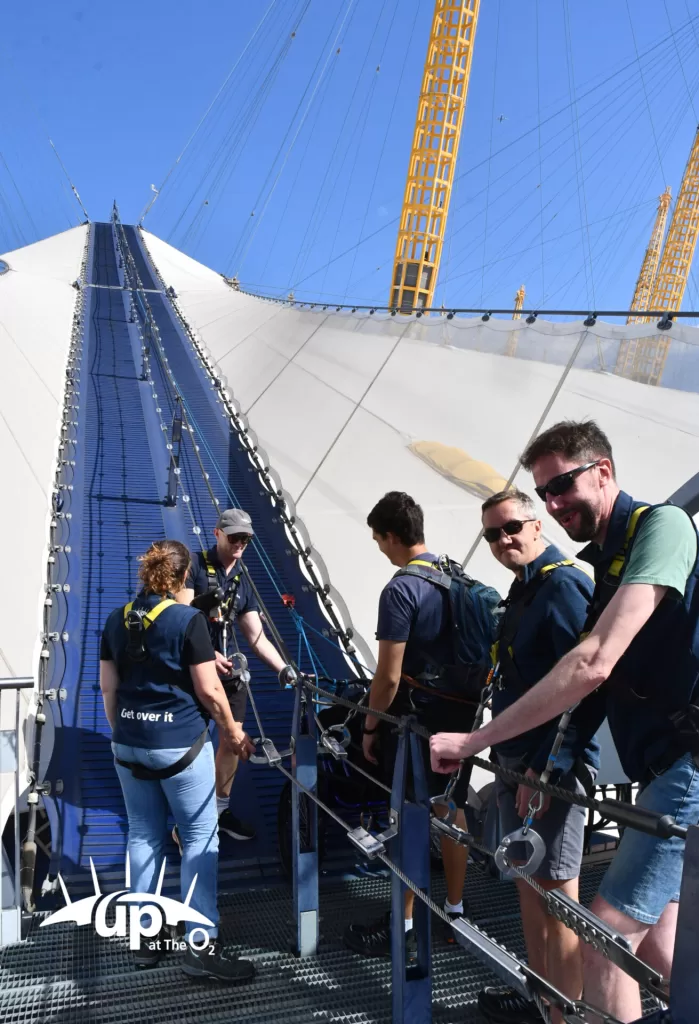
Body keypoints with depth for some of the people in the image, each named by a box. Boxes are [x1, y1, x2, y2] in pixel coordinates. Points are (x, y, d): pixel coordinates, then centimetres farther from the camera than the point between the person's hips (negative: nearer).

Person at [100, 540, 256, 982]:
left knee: (144, 836, 16)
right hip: (179, 744, -6)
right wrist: (232, 729, 1)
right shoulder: (188, 619, -13)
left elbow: (108, 686, 9)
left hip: (130, 744, 6)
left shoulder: (118, 619, 4)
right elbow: (208, 689, -13)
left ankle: (146, 936, 26)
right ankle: (202, 946, 7)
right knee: (201, 838, 4)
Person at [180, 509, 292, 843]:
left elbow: (257, 637, 9)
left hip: (229, 669, 6)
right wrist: (208, 654, -25)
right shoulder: (195, 565, -7)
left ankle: (220, 809, 28)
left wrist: (285, 670, -1)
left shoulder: (243, 582, 10)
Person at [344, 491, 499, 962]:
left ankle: (402, 929, 19)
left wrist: (371, 727, -6)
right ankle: (455, 912, 32)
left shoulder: (401, 590, -19)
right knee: (452, 811, 18)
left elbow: (389, 676, -18)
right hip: (462, 710, 7)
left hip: (419, 717, -7)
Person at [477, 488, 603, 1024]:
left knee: (555, 896, 1)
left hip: (552, 769, -10)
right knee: (528, 883, 19)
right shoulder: (523, 590, 14)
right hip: (520, 760, 10)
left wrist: (547, 766, -23)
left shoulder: (563, 584, -16)